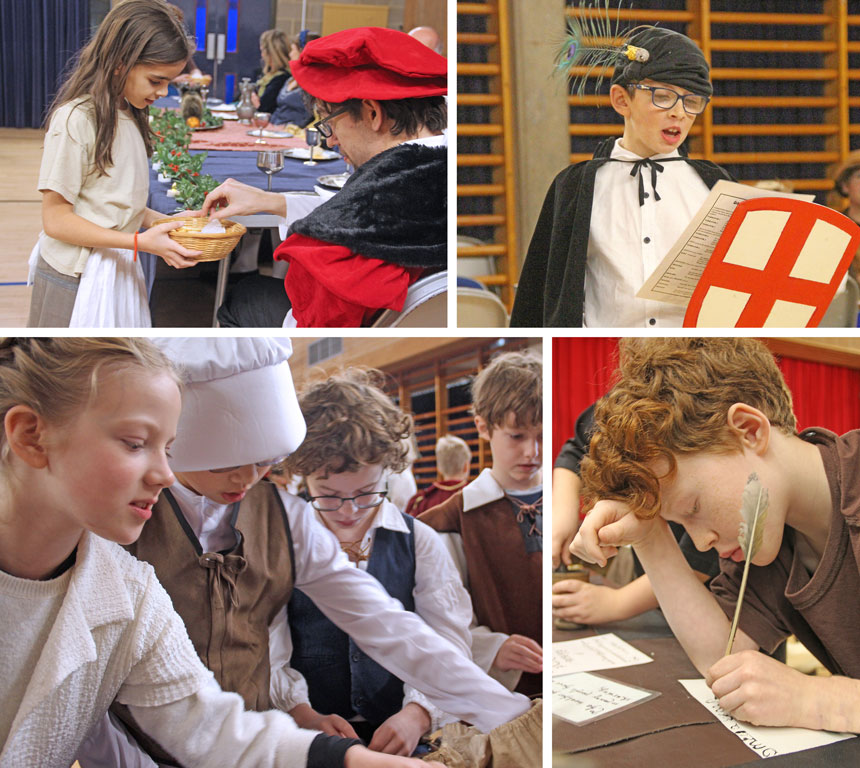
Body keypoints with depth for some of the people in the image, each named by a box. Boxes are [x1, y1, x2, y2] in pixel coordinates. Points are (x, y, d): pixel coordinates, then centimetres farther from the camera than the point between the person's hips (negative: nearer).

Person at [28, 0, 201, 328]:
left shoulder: (129, 117, 11)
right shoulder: (75, 119, -16)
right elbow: (55, 218, -17)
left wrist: (165, 222, 1)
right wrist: (140, 241, -23)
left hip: (118, 273, 8)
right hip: (76, 280, -8)